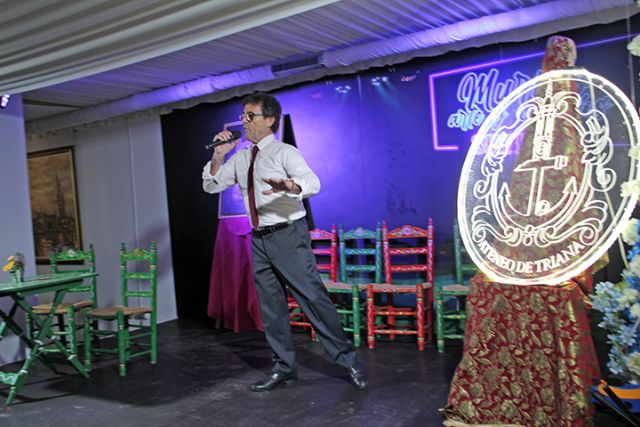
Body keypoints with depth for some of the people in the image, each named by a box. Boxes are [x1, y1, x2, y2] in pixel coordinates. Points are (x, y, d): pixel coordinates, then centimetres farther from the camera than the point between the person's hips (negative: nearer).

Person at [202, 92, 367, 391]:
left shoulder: (284, 152, -7)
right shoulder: (240, 158, 12)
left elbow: (314, 183, -23)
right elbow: (211, 186, 14)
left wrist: (289, 184, -45)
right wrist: (218, 155, -1)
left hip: (288, 235, -6)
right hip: (259, 239, 7)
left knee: (312, 296, -8)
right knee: (270, 305, 11)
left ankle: (348, 359, 6)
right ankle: (284, 367, 24)